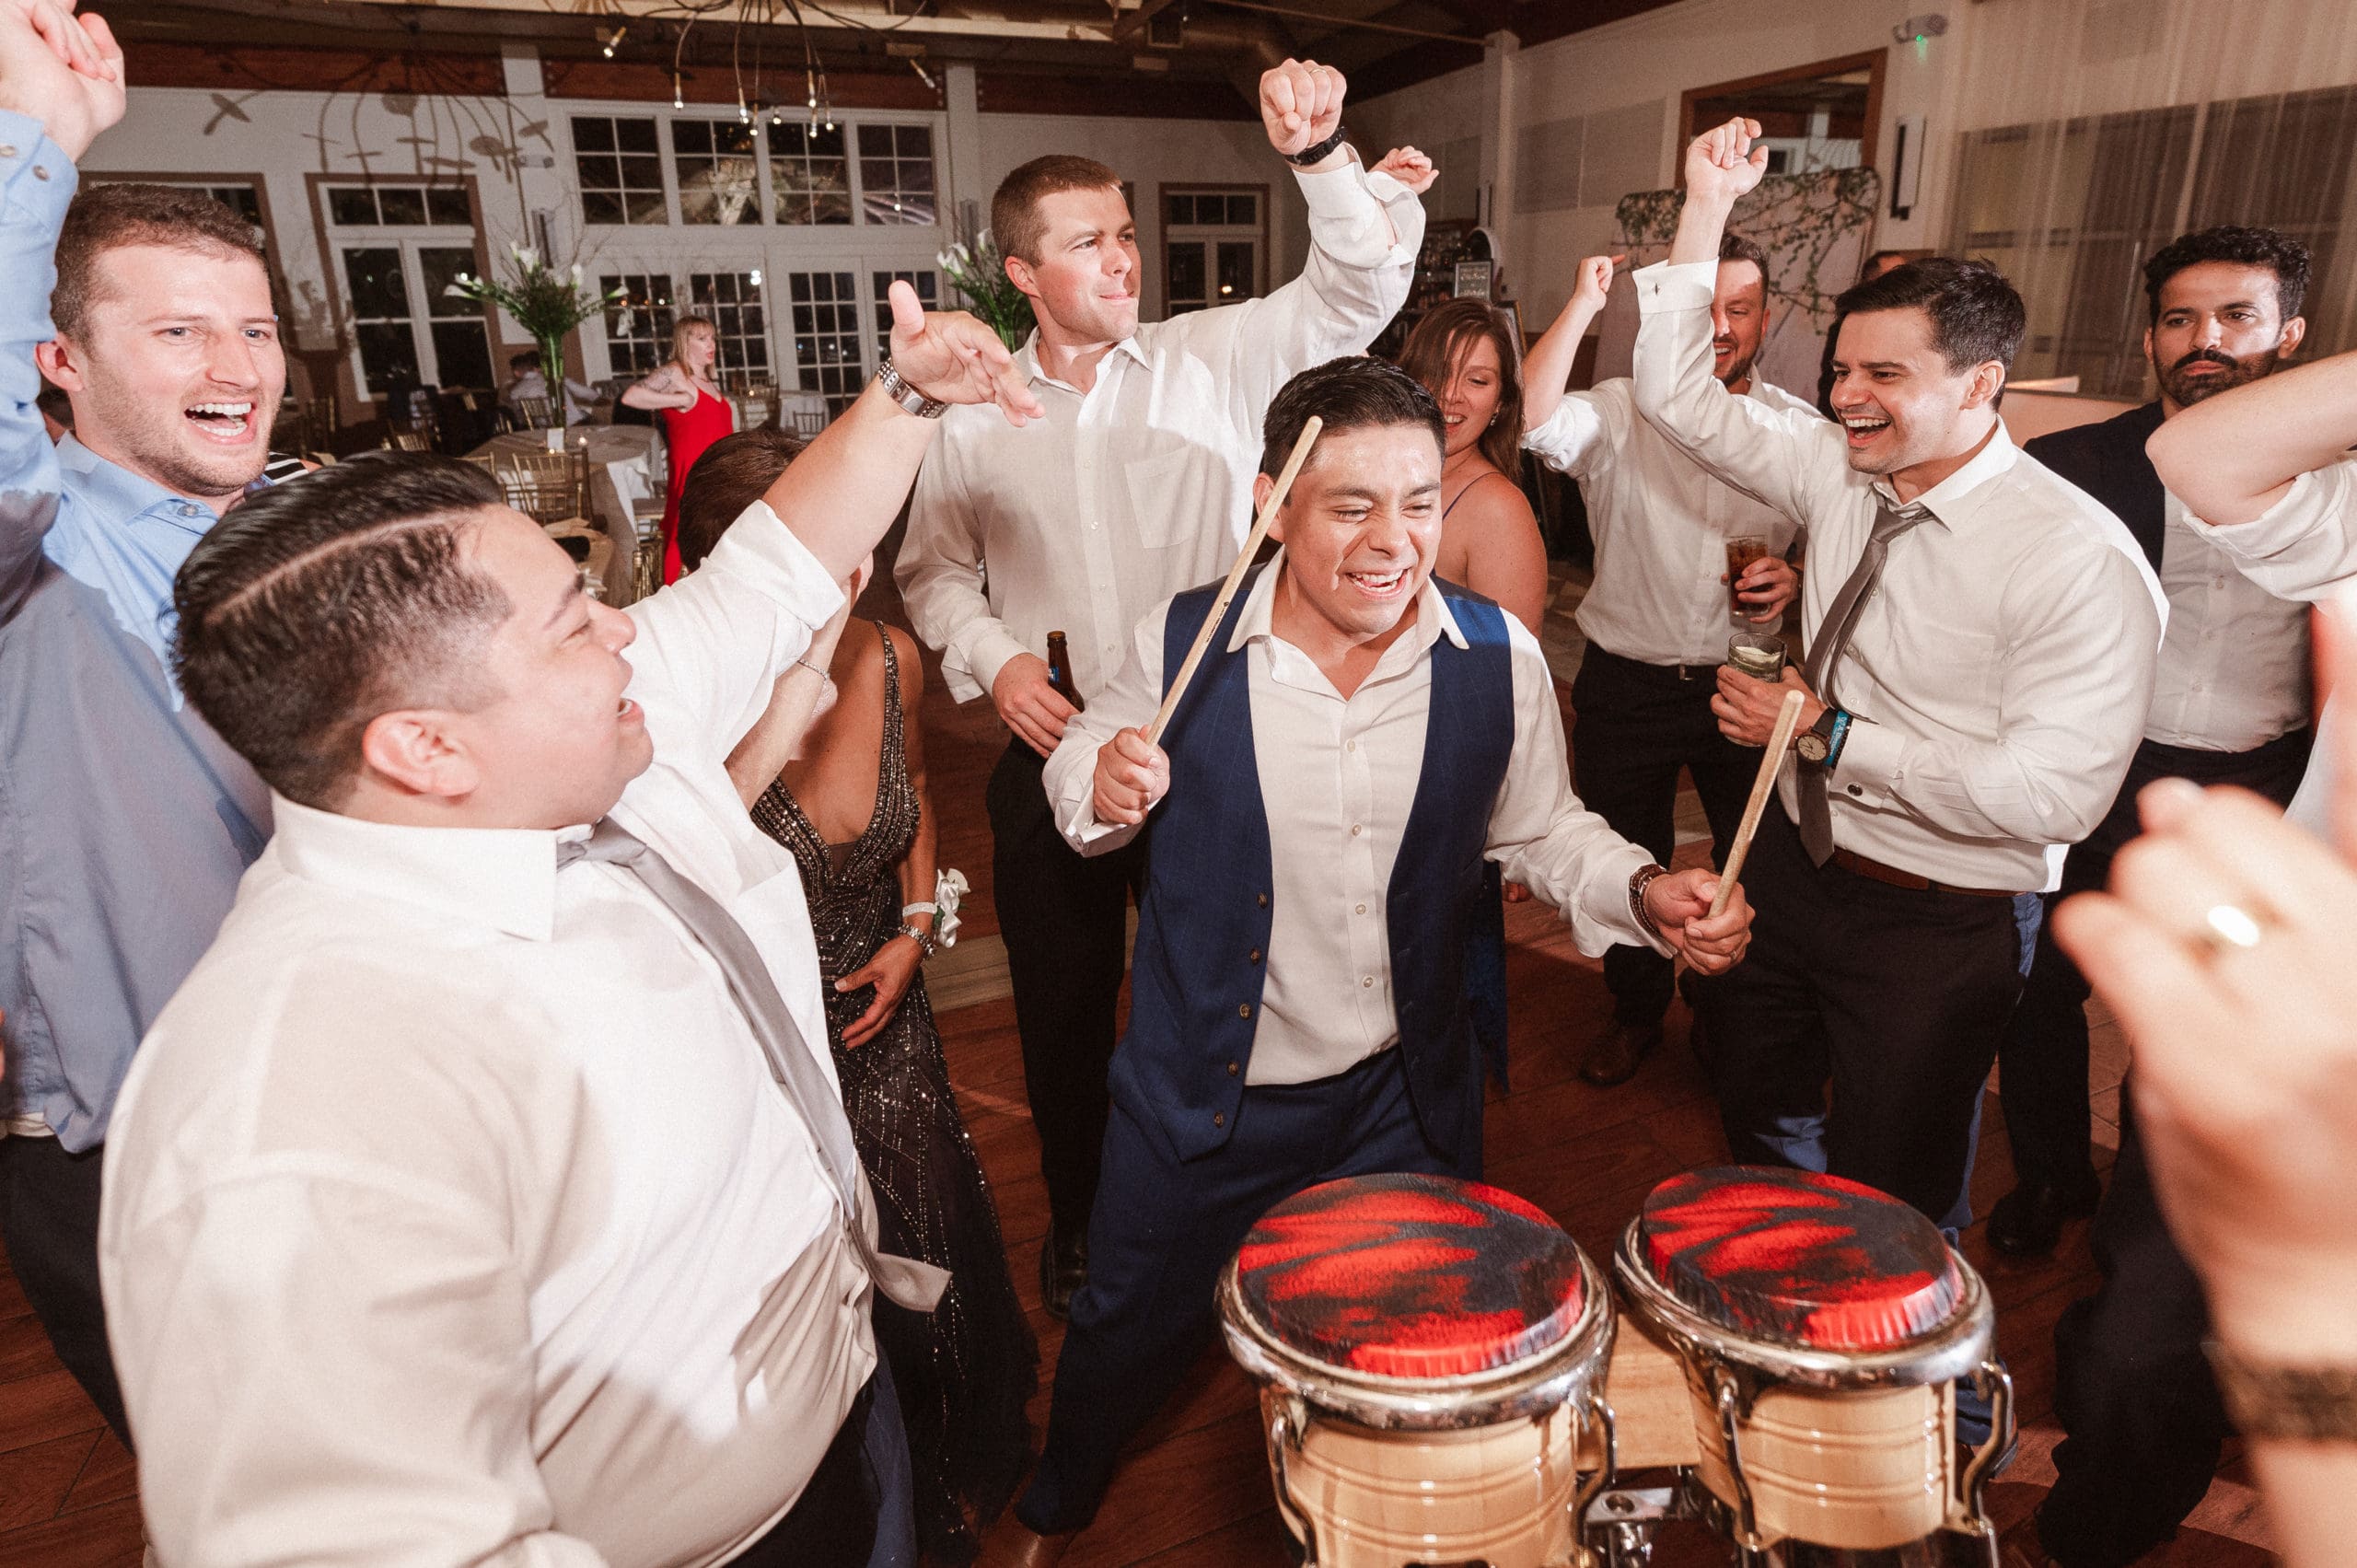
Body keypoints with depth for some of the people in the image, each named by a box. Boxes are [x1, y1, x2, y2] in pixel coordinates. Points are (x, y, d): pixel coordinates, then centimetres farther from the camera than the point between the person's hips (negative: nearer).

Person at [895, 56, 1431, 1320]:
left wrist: (1319, 153, -27)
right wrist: (993, 660, -6)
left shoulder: (1214, 358, -1)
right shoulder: (977, 415, 4)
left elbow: (1360, 286, -11)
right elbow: (933, 568, 12)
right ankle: (1076, 1222, 40)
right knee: (1062, 1012, 14)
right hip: (1051, 758, 2)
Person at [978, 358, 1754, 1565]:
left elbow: (1539, 828, 1)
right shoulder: (1180, 642, -14)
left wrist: (1643, 892, -17)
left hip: (1404, 1098, 1)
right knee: (1131, 1329, 22)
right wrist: (1100, 783, -22)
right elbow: (1081, 771, 2)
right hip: (1199, 1095, -1)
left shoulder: (1501, 660, -12)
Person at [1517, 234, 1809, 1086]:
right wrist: (1584, 301, -27)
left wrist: (1798, 580, -14)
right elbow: (1534, 419, -27)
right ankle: (1636, 1012, 40)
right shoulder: (1619, 412, -6)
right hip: (1626, 685, -1)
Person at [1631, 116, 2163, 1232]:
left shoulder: (2077, 556, -21)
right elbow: (1678, 397, -1)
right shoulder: (1839, 473, -3)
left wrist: (1832, 735, -23)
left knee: (1890, 1206, 10)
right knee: (1756, 1120, 26)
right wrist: (1706, 208, -8)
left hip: (1939, 923, -6)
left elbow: (2056, 793, -26)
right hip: (1792, 864, 7)